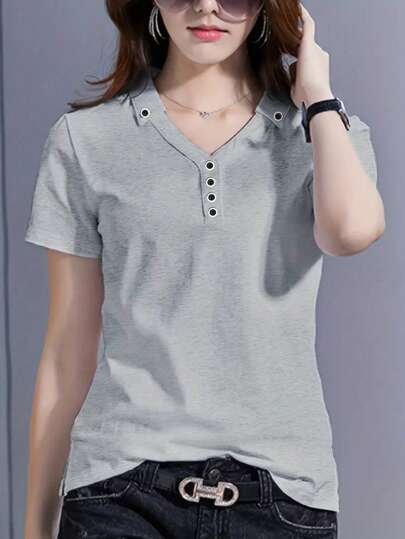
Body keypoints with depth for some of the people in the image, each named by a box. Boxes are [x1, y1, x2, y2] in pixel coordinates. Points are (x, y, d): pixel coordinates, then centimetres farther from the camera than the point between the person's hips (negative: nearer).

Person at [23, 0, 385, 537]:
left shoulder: (330, 134, 8)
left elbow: (352, 230, -17)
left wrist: (317, 93, -2)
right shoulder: (85, 139, 5)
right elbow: (69, 351, 6)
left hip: (283, 490, 1)